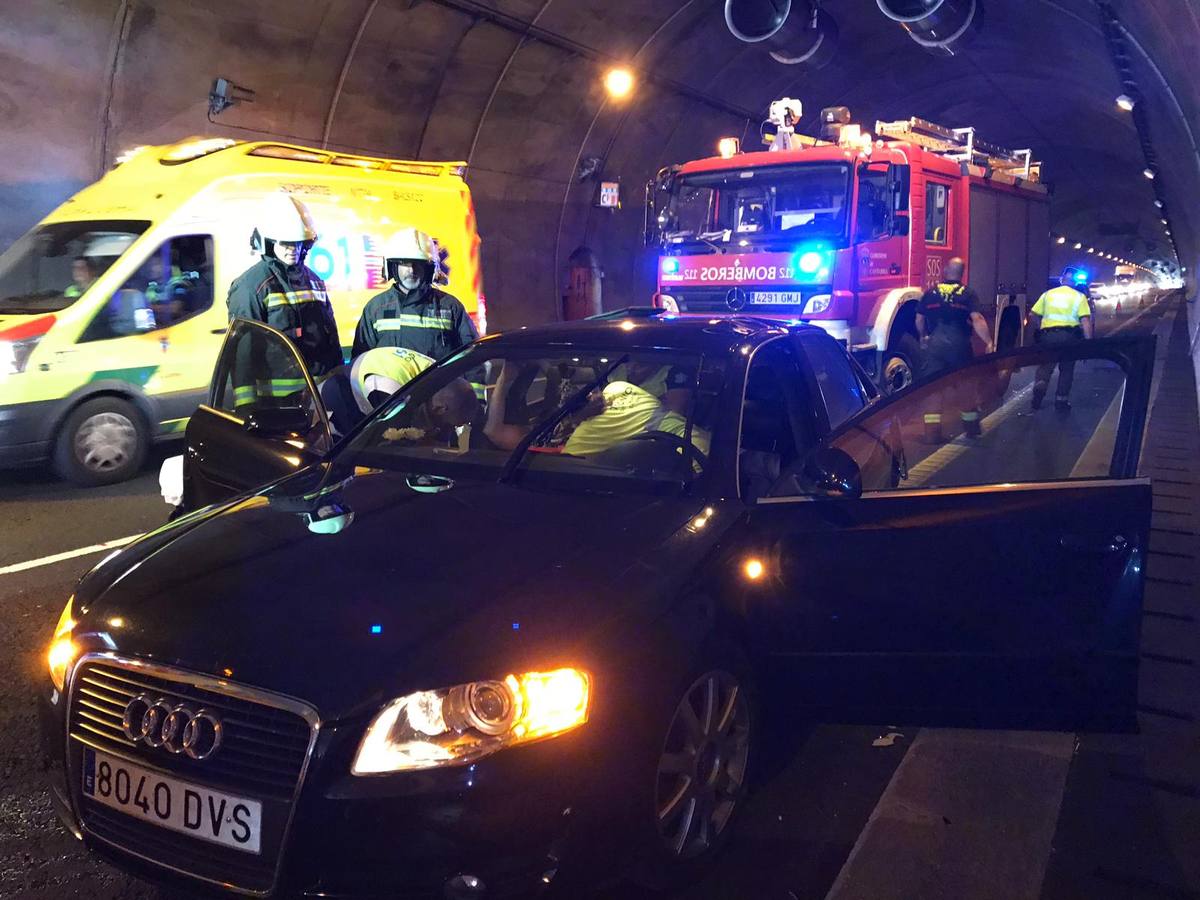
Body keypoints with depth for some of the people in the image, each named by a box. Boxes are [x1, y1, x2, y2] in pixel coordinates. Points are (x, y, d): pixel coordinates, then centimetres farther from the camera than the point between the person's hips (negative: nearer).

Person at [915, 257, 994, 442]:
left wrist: (923, 337, 31)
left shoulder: (930, 293, 7)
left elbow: (919, 320, 13)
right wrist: (989, 343, -14)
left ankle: (932, 431, -2)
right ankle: (972, 427, 24)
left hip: (934, 345, 1)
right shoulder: (968, 294, 2)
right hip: (959, 345, -1)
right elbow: (977, 320, -11)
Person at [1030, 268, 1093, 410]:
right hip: (1069, 334, -1)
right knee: (1066, 368, 11)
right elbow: (1085, 320, -6)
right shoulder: (1079, 297, 5)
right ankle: (1061, 399, 11)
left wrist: (1039, 329, 23)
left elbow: (1033, 314, 8)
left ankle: (1040, 384, -21)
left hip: (1047, 335, 1)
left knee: (1045, 365, 7)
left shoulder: (1048, 294, 11)